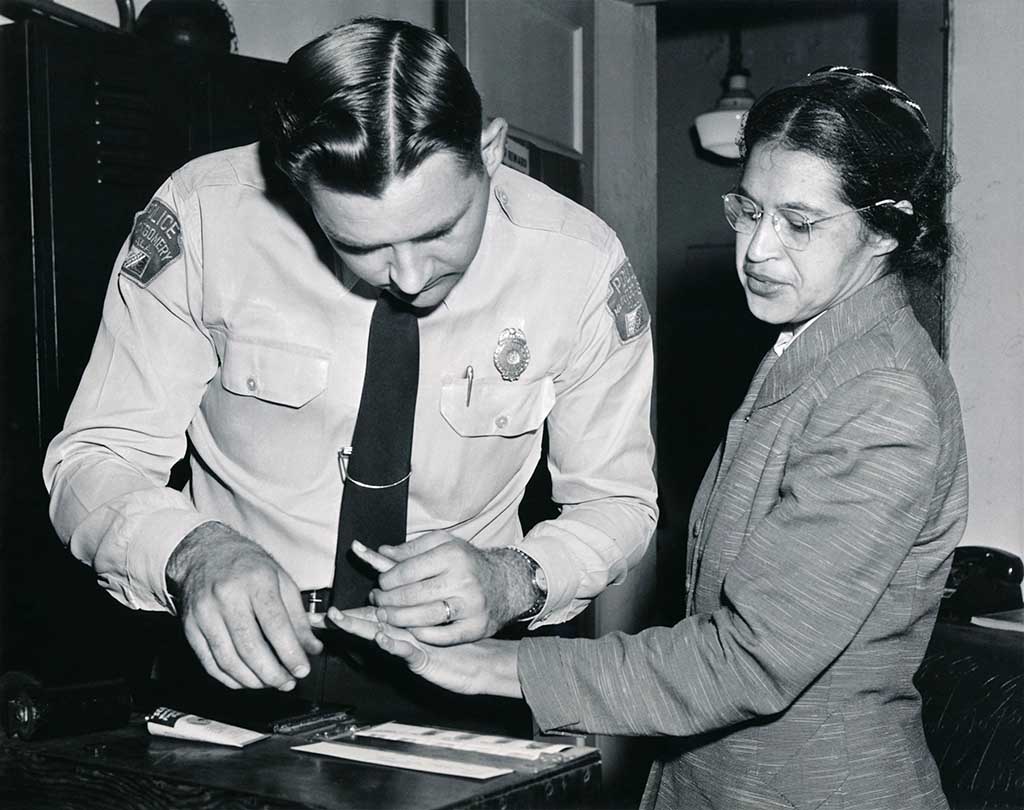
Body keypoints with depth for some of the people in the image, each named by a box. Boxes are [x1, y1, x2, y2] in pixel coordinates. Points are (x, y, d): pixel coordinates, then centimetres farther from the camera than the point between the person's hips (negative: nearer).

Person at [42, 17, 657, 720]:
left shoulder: (582, 266, -13)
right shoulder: (202, 217, -15)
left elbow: (618, 503, 0)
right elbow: (95, 459, -9)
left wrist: (512, 581, -21)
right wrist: (193, 552, -31)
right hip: (241, 660, 1)